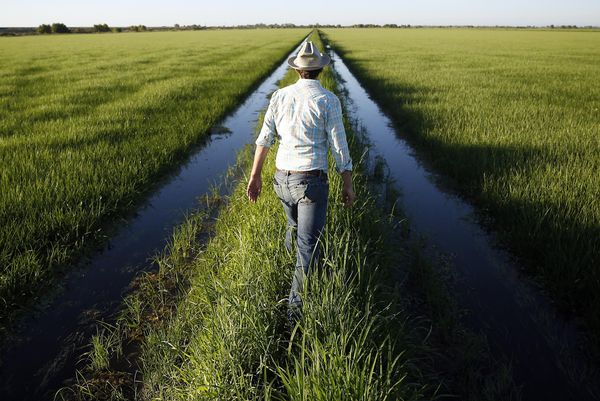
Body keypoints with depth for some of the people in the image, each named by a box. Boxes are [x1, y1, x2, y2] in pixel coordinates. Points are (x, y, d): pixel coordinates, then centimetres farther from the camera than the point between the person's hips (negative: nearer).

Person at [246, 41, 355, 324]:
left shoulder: (280, 96, 5)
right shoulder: (328, 100, -8)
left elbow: (264, 138, 2)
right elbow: (339, 146, -10)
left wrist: (255, 176, 7)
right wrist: (348, 185, 0)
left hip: (282, 178, 5)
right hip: (312, 182, -5)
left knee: (295, 224, 32)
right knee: (309, 245, 1)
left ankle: (289, 257, 57)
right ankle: (296, 308, 3)